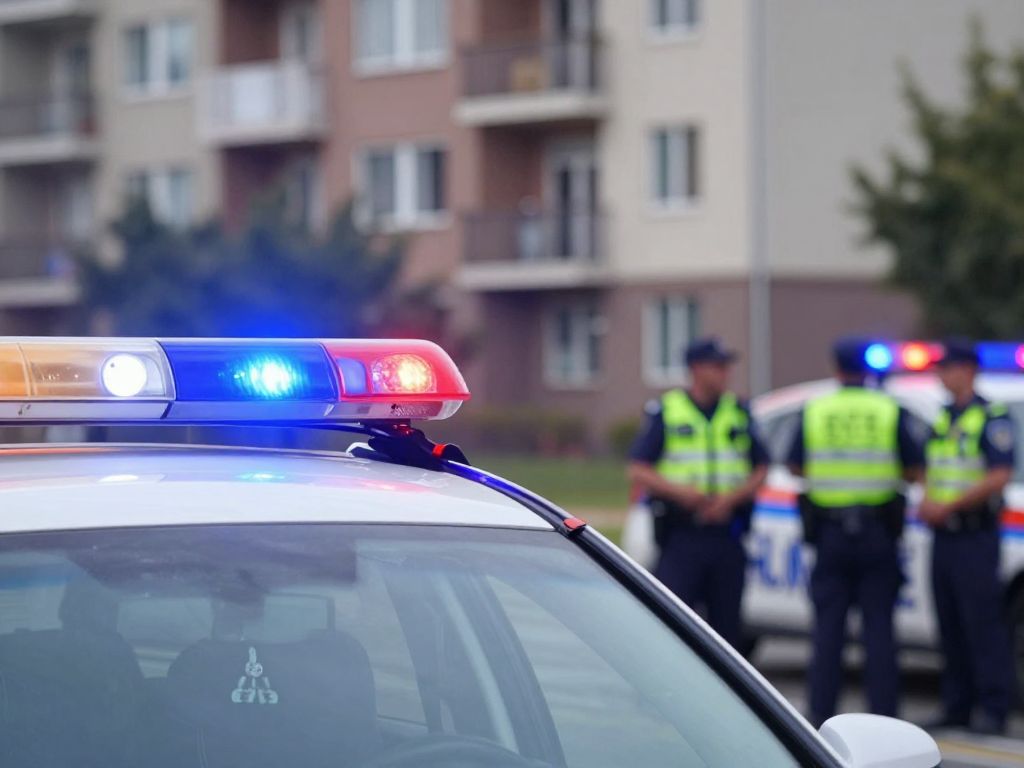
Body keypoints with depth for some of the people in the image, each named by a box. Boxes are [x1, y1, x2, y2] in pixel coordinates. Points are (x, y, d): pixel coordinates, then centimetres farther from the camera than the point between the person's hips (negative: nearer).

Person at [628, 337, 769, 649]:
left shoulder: (740, 413, 11)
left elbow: (761, 469, 10)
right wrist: (679, 491, -16)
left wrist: (731, 498, -8)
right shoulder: (665, 412, 2)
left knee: (727, 624, 5)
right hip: (681, 536, -3)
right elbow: (638, 470, 0)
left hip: (726, 536, 3)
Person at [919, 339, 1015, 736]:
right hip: (942, 537, 7)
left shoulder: (991, 417, -6)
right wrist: (927, 502, 3)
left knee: (983, 625, -8)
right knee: (950, 628, 8)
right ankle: (956, 706, 14)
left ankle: (993, 710, -6)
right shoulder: (942, 419, 17)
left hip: (976, 537, -7)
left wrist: (950, 506, -16)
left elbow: (1000, 477, -15)